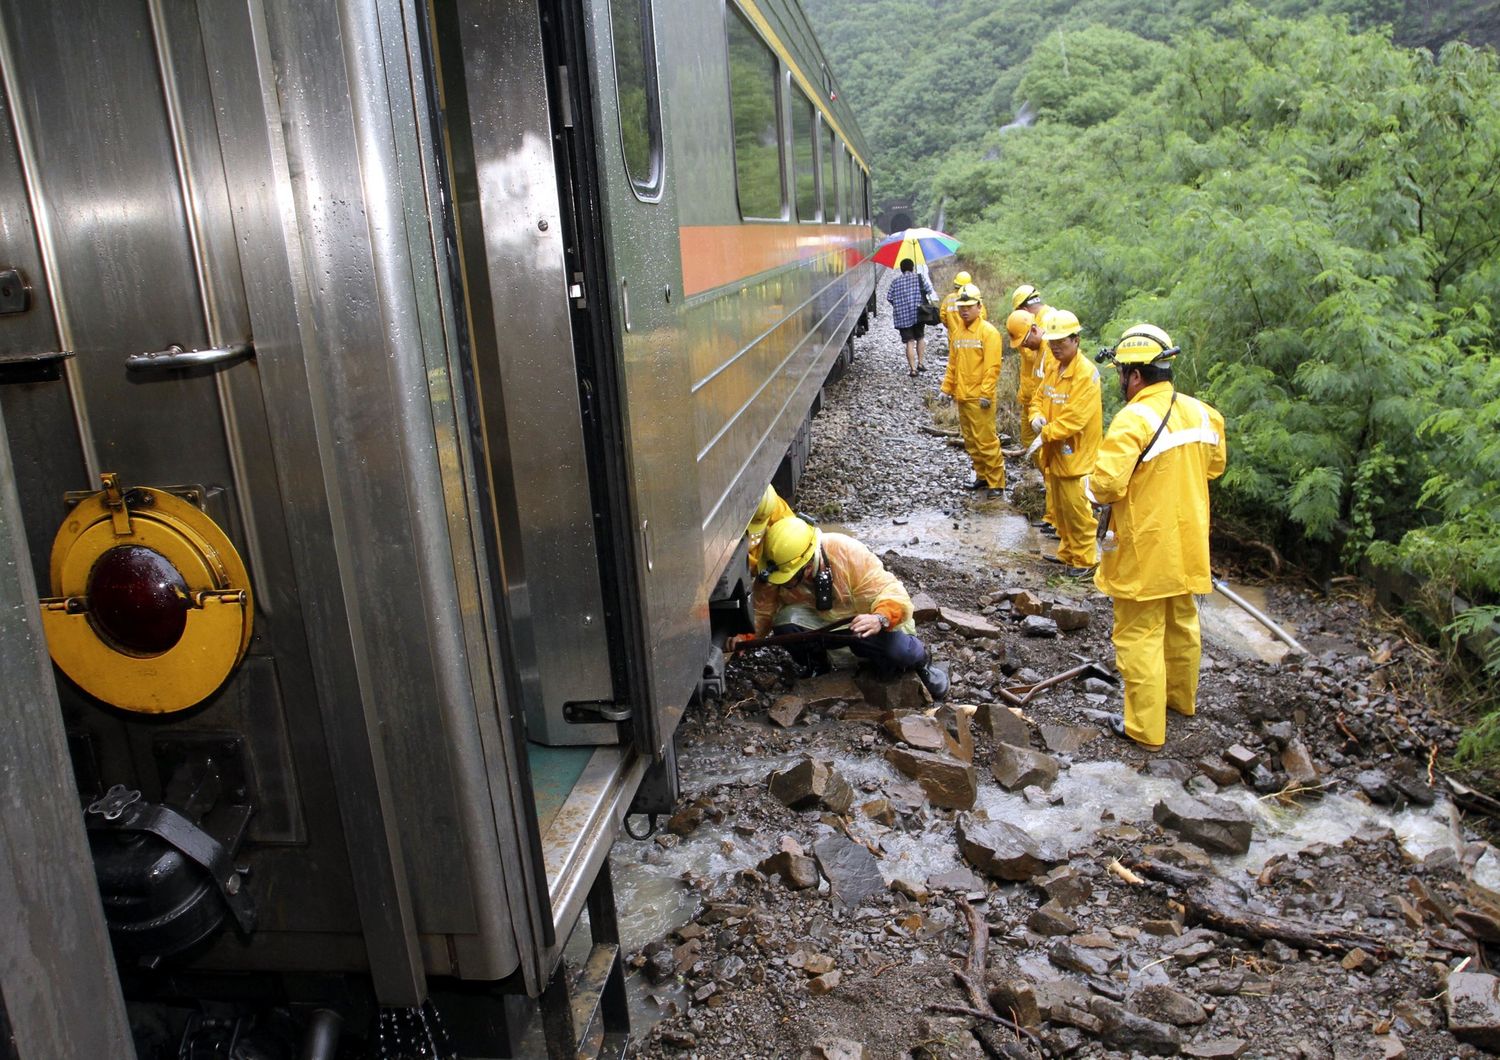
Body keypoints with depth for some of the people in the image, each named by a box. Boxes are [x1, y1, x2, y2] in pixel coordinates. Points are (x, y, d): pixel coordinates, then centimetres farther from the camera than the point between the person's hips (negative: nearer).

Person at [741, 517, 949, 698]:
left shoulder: (848, 554, -30)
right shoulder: (772, 575, -22)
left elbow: (893, 595, -30)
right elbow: (761, 612, -10)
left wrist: (880, 619, -52)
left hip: (860, 619, -2)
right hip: (817, 621, 3)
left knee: (898, 650, -32)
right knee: (786, 621, -31)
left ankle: (920, 659, 8)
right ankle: (816, 669, 2)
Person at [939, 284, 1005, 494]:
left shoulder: (988, 332, -9)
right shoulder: (956, 332, 12)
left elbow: (992, 367, -14)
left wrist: (986, 393, -18)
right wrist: (947, 388, 14)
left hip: (979, 397, -7)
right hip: (962, 396, 7)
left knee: (986, 441, -6)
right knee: (970, 440, 14)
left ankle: (996, 481, 2)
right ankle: (982, 474, 27)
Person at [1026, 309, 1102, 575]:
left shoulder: (1086, 373, -20)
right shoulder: (1053, 366, 6)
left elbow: (1074, 418, -24)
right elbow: (1039, 396, 16)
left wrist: (1045, 435, -20)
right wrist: (1037, 416, -6)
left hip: (1075, 454, -8)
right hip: (1053, 451, 8)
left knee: (1076, 508, 1)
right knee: (1058, 506, 19)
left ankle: (1084, 558, 16)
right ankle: (1067, 551, 34)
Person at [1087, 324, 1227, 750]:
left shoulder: (1133, 420, -24)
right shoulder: (1200, 411, 0)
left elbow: (1105, 484, -27)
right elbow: (1215, 464, 13)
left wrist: (1092, 484, -6)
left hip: (1144, 550, -8)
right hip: (1187, 544, 8)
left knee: (1140, 637, 4)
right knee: (1182, 623, 24)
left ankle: (1145, 727, 11)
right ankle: (1182, 696, 44)